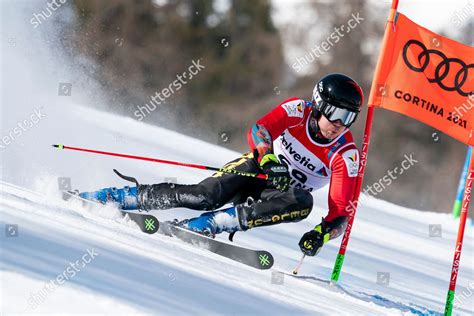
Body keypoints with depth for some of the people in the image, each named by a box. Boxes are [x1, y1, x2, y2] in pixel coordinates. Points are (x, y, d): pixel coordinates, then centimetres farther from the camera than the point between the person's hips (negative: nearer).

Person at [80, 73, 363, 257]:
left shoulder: (345, 154, -14)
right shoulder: (298, 111, -12)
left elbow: (341, 211, -19)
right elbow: (258, 130, -27)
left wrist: (322, 234, -39)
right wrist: (268, 158, -48)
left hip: (277, 194, 1)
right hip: (257, 167, -1)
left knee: (303, 203, -35)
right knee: (208, 195, -30)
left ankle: (205, 224, -40)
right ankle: (117, 197, -19)